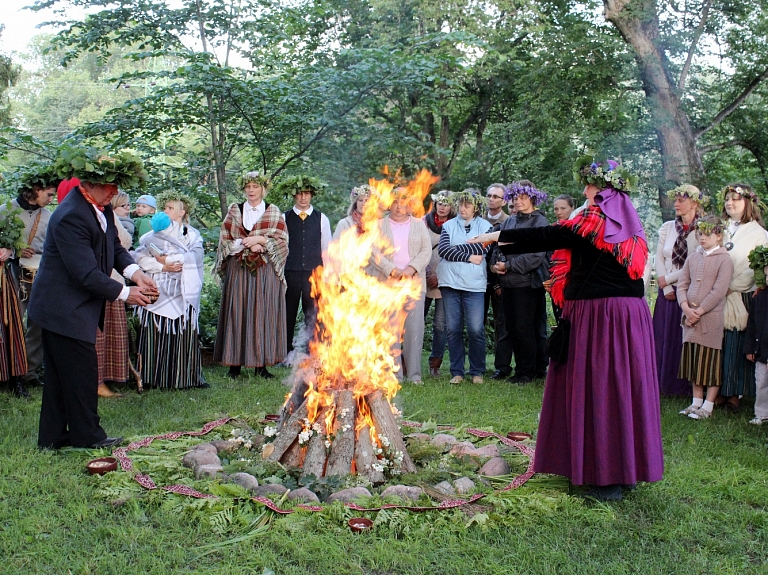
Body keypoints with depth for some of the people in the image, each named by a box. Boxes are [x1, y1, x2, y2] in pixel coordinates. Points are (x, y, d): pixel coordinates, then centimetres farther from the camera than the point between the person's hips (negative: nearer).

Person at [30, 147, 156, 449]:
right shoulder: (70, 217, -26)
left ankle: (52, 437, 23)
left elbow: (114, 246, 14)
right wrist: (124, 293, -18)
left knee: (59, 375, 14)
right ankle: (86, 435, 12)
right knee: (81, 371, -1)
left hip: (75, 307, 10)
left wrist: (135, 272, -5)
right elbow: (86, 274, -26)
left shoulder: (101, 207, 5)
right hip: (64, 309, -10)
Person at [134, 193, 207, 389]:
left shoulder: (191, 234, 11)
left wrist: (166, 258, -8)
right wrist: (162, 266, -11)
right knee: (156, 335, -4)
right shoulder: (153, 234, 13)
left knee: (183, 335, -3)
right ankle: (156, 378, 0)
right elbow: (139, 256, 0)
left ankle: (185, 378, 2)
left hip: (182, 292, -1)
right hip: (158, 292, 1)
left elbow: (194, 257, -8)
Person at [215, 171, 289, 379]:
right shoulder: (234, 211, 11)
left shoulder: (274, 212, 9)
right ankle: (235, 363, 0)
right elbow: (225, 241, 4)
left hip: (265, 272, -1)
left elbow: (282, 241, 1)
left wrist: (260, 240, -13)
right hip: (238, 270, 1)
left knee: (263, 314, -3)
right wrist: (248, 245, -10)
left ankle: (261, 364, 0)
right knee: (237, 313, -3)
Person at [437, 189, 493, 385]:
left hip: (474, 285, -2)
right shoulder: (449, 225, 10)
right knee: (453, 329, 4)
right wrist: (468, 256, -10)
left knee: (476, 330, -3)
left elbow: (484, 247, -12)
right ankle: (457, 372, 13)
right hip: (450, 282, 2)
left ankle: (477, 371, 11)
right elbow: (442, 249, -5)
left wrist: (456, 249, -8)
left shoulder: (484, 226, 6)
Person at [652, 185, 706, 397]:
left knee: (686, 339, 0)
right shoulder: (667, 227, 7)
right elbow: (659, 258, 4)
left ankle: (685, 386, 10)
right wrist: (667, 289, -6)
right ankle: (664, 383, 14)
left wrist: (668, 278, -9)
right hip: (667, 292, 4)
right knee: (663, 337, 6)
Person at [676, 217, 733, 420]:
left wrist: (699, 311, -14)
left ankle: (708, 405, 6)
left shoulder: (724, 260, -6)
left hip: (711, 318, -6)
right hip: (690, 317, 6)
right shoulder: (692, 258, 11)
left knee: (710, 363, 0)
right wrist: (687, 308, -9)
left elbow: (718, 292, -13)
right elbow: (682, 284, 6)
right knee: (692, 361, 10)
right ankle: (696, 402, 20)